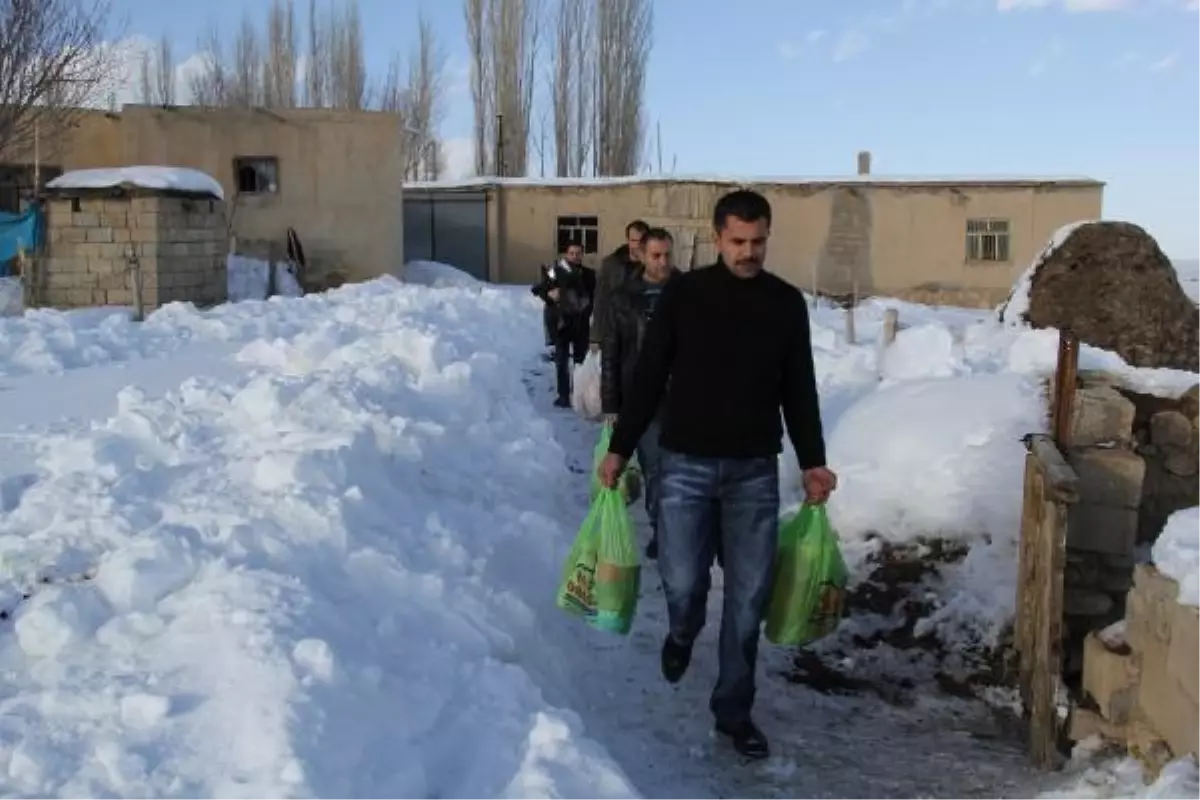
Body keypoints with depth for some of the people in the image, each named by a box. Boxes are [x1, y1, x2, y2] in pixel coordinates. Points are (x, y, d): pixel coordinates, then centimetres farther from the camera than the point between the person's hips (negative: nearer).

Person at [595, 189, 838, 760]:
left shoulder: (786, 302, 3)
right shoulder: (683, 294, -2)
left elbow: (799, 391, 9)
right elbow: (648, 378, 1)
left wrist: (813, 462, 4)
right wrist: (620, 449, -2)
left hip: (755, 470, 2)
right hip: (686, 465, -1)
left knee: (748, 596, 4)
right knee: (682, 583, -6)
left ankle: (734, 709, 20)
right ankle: (683, 633, 31)